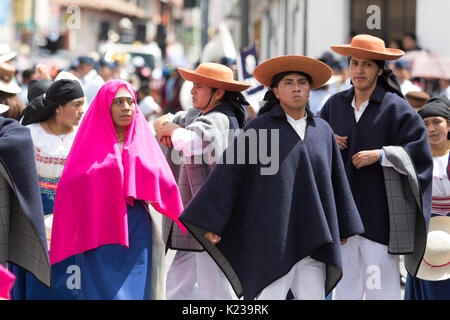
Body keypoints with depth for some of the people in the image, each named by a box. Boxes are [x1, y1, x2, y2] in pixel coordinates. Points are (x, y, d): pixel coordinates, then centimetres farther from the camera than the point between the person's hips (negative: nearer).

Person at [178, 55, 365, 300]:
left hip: (311, 237, 4)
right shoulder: (258, 128, 0)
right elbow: (228, 173, -3)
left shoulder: (322, 130, 12)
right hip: (272, 235, -4)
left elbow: (335, 180, 19)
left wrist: (342, 228, 21)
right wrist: (210, 221, -8)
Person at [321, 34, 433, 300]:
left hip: (379, 215, -5)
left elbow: (420, 152, -9)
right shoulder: (336, 104, 10)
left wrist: (380, 154, -17)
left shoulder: (397, 108, -4)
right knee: (345, 288, 8)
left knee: (381, 289, -6)